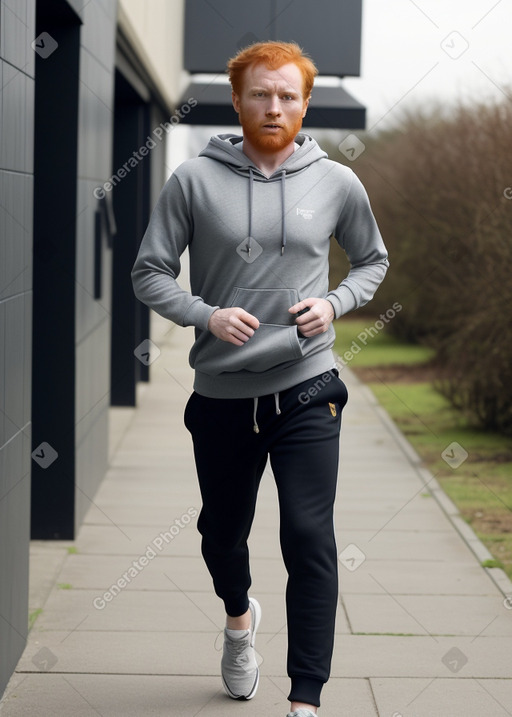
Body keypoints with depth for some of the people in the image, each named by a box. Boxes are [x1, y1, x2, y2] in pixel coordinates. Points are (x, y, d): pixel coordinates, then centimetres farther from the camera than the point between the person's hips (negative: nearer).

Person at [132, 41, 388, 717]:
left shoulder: (336, 182, 1)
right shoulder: (195, 180, -3)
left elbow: (373, 260, 15)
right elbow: (150, 272, 1)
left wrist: (335, 304, -4)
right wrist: (205, 315, -16)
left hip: (306, 390, -1)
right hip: (220, 394, 1)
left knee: (309, 537, -11)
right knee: (222, 533, 18)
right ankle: (240, 614, 52)